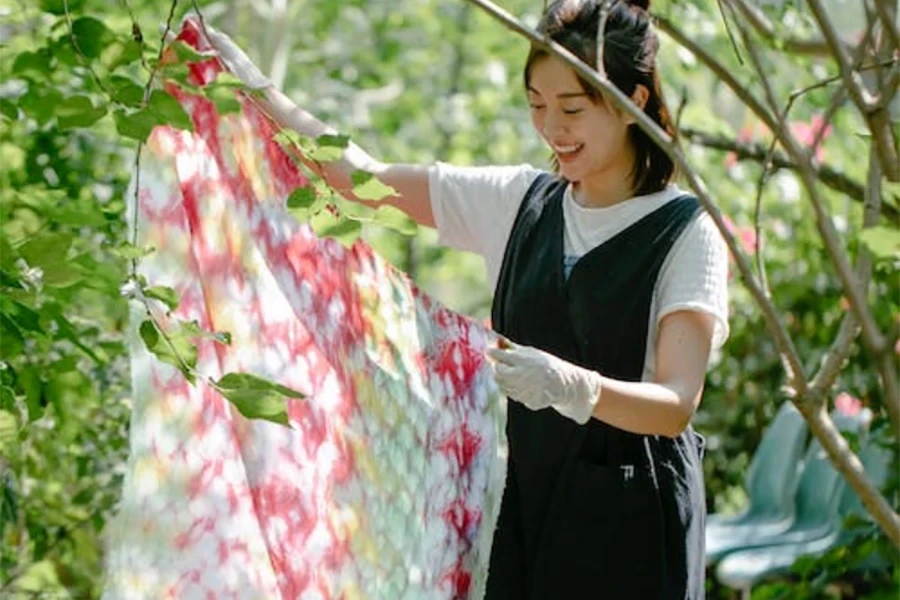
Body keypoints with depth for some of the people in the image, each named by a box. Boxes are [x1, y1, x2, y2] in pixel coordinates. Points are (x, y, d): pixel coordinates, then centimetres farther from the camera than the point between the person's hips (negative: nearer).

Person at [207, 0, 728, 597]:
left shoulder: (685, 233, -9)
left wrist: (573, 386, -35)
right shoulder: (521, 201, 7)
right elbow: (361, 175, 10)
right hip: (526, 507, 4)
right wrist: (251, 84, 5)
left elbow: (677, 404, -17)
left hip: (632, 525, -4)